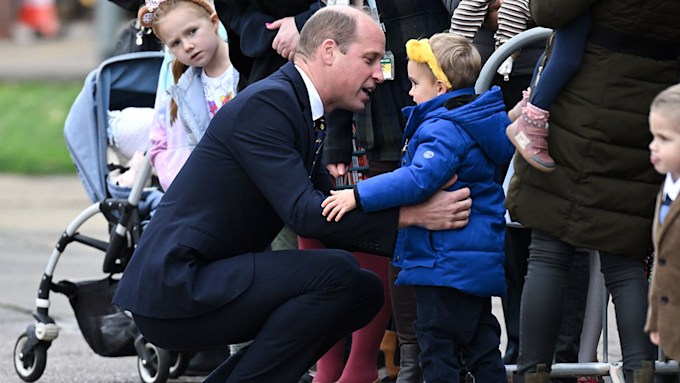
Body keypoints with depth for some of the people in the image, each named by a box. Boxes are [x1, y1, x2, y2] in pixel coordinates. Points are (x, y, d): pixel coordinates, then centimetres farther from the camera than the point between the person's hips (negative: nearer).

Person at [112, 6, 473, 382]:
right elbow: (303, 212, -24)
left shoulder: (293, 104, 15)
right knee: (336, 272, -22)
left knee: (363, 290, 11)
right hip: (173, 287, -10)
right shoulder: (265, 104, -15)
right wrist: (411, 215, -25)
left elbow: (331, 215, 16)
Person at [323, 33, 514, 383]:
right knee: (479, 343, 16)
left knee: (437, 346, -6)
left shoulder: (445, 129, -18)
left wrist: (360, 195, -31)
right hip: (480, 259, 10)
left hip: (446, 262, -10)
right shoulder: (470, 124, 14)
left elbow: (420, 178, -31)